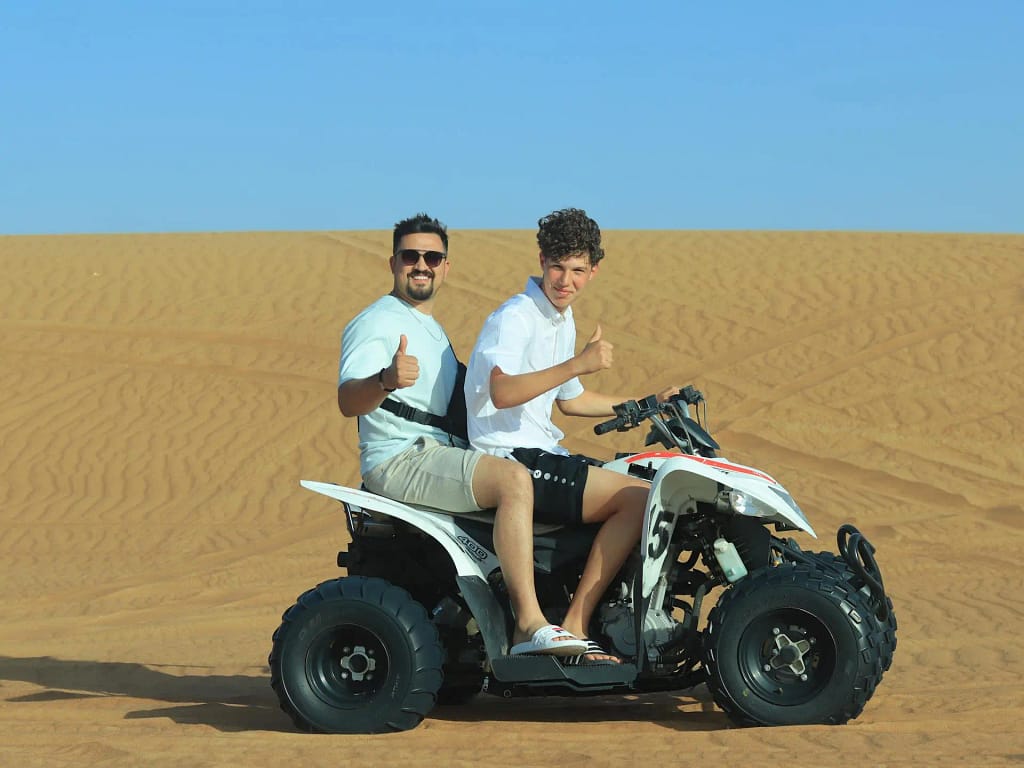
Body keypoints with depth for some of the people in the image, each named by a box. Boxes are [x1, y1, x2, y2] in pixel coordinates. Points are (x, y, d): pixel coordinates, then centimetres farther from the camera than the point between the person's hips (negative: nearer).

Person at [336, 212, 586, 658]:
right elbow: (348, 401, -24)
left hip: (441, 454, 10)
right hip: (400, 461, -10)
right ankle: (529, 625, -36)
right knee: (513, 480, -31)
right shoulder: (376, 323, -7)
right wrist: (387, 380, -43)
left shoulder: (433, 331, 24)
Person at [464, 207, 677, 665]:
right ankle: (573, 629, -18)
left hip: (542, 454, 10)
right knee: (637, 498, -19)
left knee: (639, 494, 16)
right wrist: (579, 364, -34)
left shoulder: (562, 321, 17)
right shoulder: (514, 318, -14)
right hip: (510, 460, -10)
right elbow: (502, 391, -31)